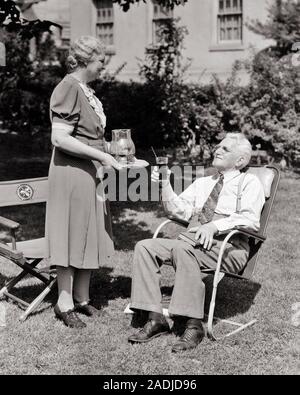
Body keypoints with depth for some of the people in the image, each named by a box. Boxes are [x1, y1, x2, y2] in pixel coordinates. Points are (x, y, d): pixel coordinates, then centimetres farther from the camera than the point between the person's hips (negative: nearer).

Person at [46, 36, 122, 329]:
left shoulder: (85, 89, 12)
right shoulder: (69, 88, -15)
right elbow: (60, 139, -23)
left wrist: (107, 155, 11)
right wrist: (102, 155, -21)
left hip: (91, 172, 9)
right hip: (72, 172, -9)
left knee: (90, 235, 13)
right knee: (72, 236, 0)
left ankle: (82, 298, 25)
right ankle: (65, 302, 13)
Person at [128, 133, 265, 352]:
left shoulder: (249, 182, 9)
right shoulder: (202, 183, 28)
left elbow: (250, 218, -9)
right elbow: (181, 211, 15)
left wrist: (215, 225, -22)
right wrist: (165, 185, 0)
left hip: (227, 248, -6)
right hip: (193, 243, 6)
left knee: (182, 248, -36)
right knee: (144, 247, -14)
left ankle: (193, 325, -32)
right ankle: (156, 319, -16)